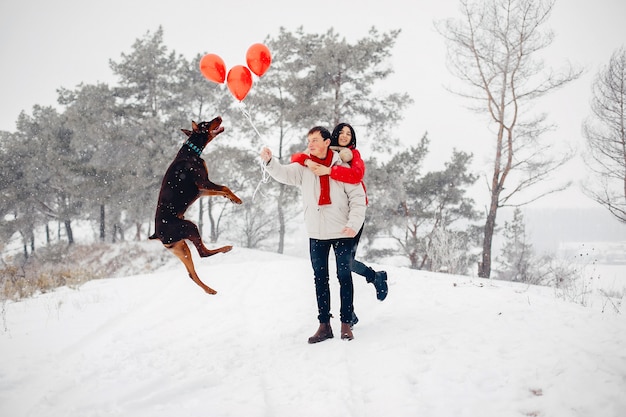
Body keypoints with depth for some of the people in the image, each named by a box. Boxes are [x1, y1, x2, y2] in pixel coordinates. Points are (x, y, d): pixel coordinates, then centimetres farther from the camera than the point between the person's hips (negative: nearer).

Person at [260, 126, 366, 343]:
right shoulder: (304, 167, 5)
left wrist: (354, 223, -14)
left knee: (344, 276, 4)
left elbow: (358, 198, -4)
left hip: (342, 233, -3)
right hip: (316, 234, 3)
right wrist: (269, 161, -28)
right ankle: (324, 325, 17)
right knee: (320, 278, 8)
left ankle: (346, 323, 15)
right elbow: (284, 174, -10)